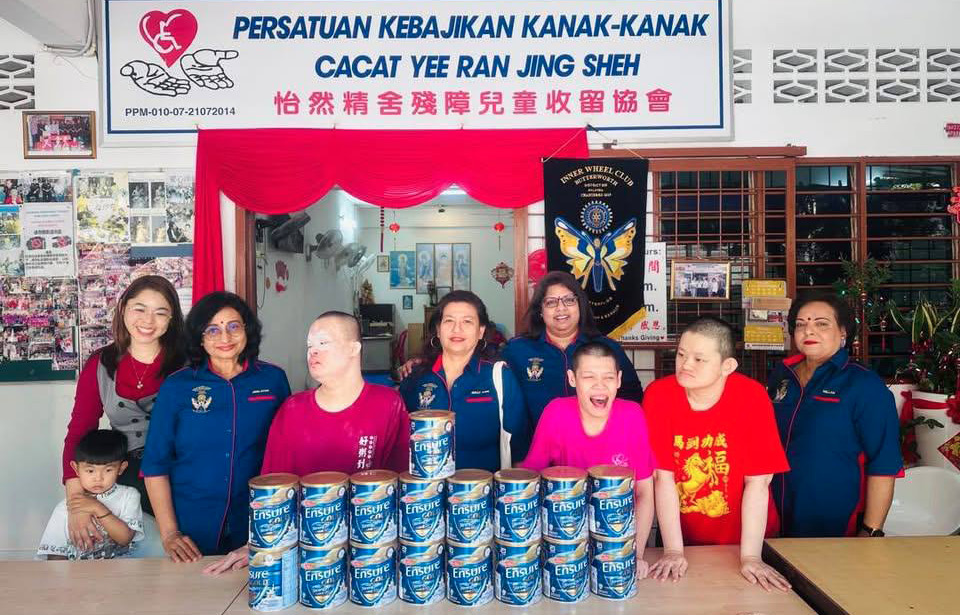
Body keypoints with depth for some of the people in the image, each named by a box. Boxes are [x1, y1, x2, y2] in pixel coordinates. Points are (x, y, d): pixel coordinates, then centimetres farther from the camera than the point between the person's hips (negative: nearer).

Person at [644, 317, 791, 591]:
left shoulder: (752, 396, -18)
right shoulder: (658, 394, -16)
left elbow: (757, 482, -16)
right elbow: (663, 477, -15)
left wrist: (750, 558, -16)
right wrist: (673, 551, -14)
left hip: (743, 536, 0)